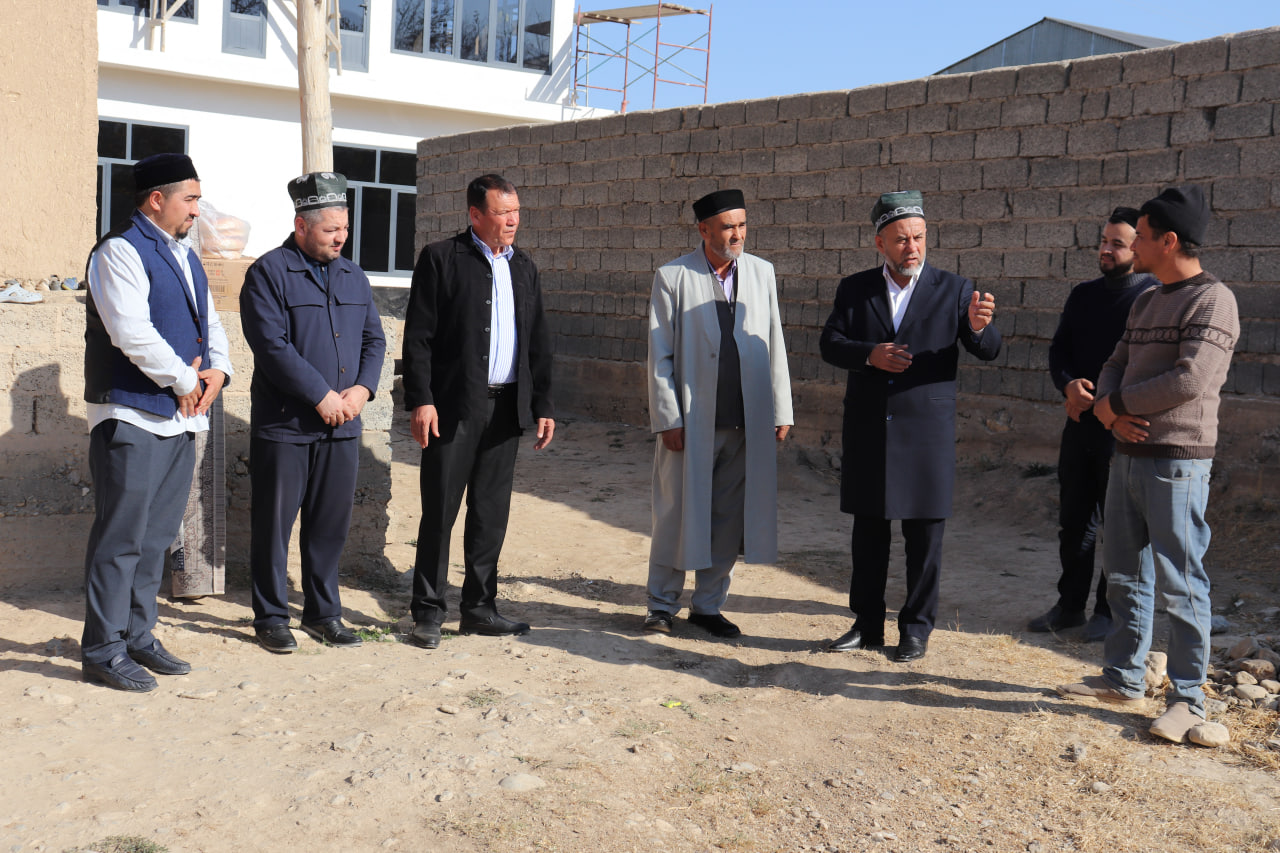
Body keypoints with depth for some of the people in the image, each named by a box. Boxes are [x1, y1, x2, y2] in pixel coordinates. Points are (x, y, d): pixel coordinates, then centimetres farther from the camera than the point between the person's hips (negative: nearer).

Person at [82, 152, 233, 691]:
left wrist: (217, 370, 1)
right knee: (121, 537, -4)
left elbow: (209, 323, 21)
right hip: (131, 417, -9)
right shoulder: (120, 251, -9)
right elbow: (132, 332, -20)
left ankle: (137, 636, 25)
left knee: (158, 535, 13)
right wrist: (184, 381, -12)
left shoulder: (185, 256, 18)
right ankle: (103, 652, 6)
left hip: (180, 417, 9)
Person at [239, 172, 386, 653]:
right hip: (284, 426, -5)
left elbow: (373, 340, 13)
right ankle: (271, 618, 17)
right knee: (274, 524, 4)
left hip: (342, 427, 5)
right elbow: (272, 346, -15)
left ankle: (323, 612, 24)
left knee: (331, 524, 11)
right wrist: (322, 396, -17)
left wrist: (361, 388, -5)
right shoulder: (268, 273, -6)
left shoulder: (353, 277, 14)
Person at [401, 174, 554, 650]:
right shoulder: (441, 258, -2)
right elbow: (418, 336, -6)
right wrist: (420, 400, -14)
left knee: (491, 512, 10)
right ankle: (428, 612, 10)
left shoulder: (523, 267, 15)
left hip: (507, 407, 5)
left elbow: (537, 342, 16)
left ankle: (479, 607, 20)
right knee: (440, 510, 0)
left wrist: (542, 405, 11)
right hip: (453, 407, -5)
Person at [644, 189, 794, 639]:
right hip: (690, 420, -3)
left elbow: (775, 345, 11)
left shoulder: (762, 272, 9)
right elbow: (660, 356, -3)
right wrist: (668, 419, -9)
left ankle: (708, 605, 24)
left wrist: (781, 411, 7)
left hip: (746, 421, 3)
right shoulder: (672, 277, -3)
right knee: (677, 514, 6)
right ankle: (662, 604, 22)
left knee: (729, 517, 10)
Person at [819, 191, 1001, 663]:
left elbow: (987, 350, -4)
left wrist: (978, 326, -27)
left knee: (924, 535, 4)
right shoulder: (854, 289, 7)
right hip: (867, 430, 2)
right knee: (867, 532, 12)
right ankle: (867, 624, 25)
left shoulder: (954, 289, 1)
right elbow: (829, 342, 2)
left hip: (927, 430, -2)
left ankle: (916, 628, 18)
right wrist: (869, 355, -16)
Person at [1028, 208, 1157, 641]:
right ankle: (1070, 605, 23)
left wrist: (1103, 402, -14)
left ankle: (1110, 610, 16)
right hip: (1079, 423, 6)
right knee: (1073, 518, 12)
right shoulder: (1083, 295, 12)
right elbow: (1058, 351, 10)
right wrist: (1069, 385, -10)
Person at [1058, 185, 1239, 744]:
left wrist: (1117, 401, -10)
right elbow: (1116, 366, 16)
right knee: (1123, 573, 14)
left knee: (1179, 581, -3)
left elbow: (1191, 380, -21)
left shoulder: (1212, 301, -11)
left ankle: (1188, 698, 8)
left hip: (1177, 461, -8)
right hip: (1128, 453, 9)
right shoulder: (1145, 303, 16)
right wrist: (1109, 410, -7)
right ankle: (1124, 679, 27)